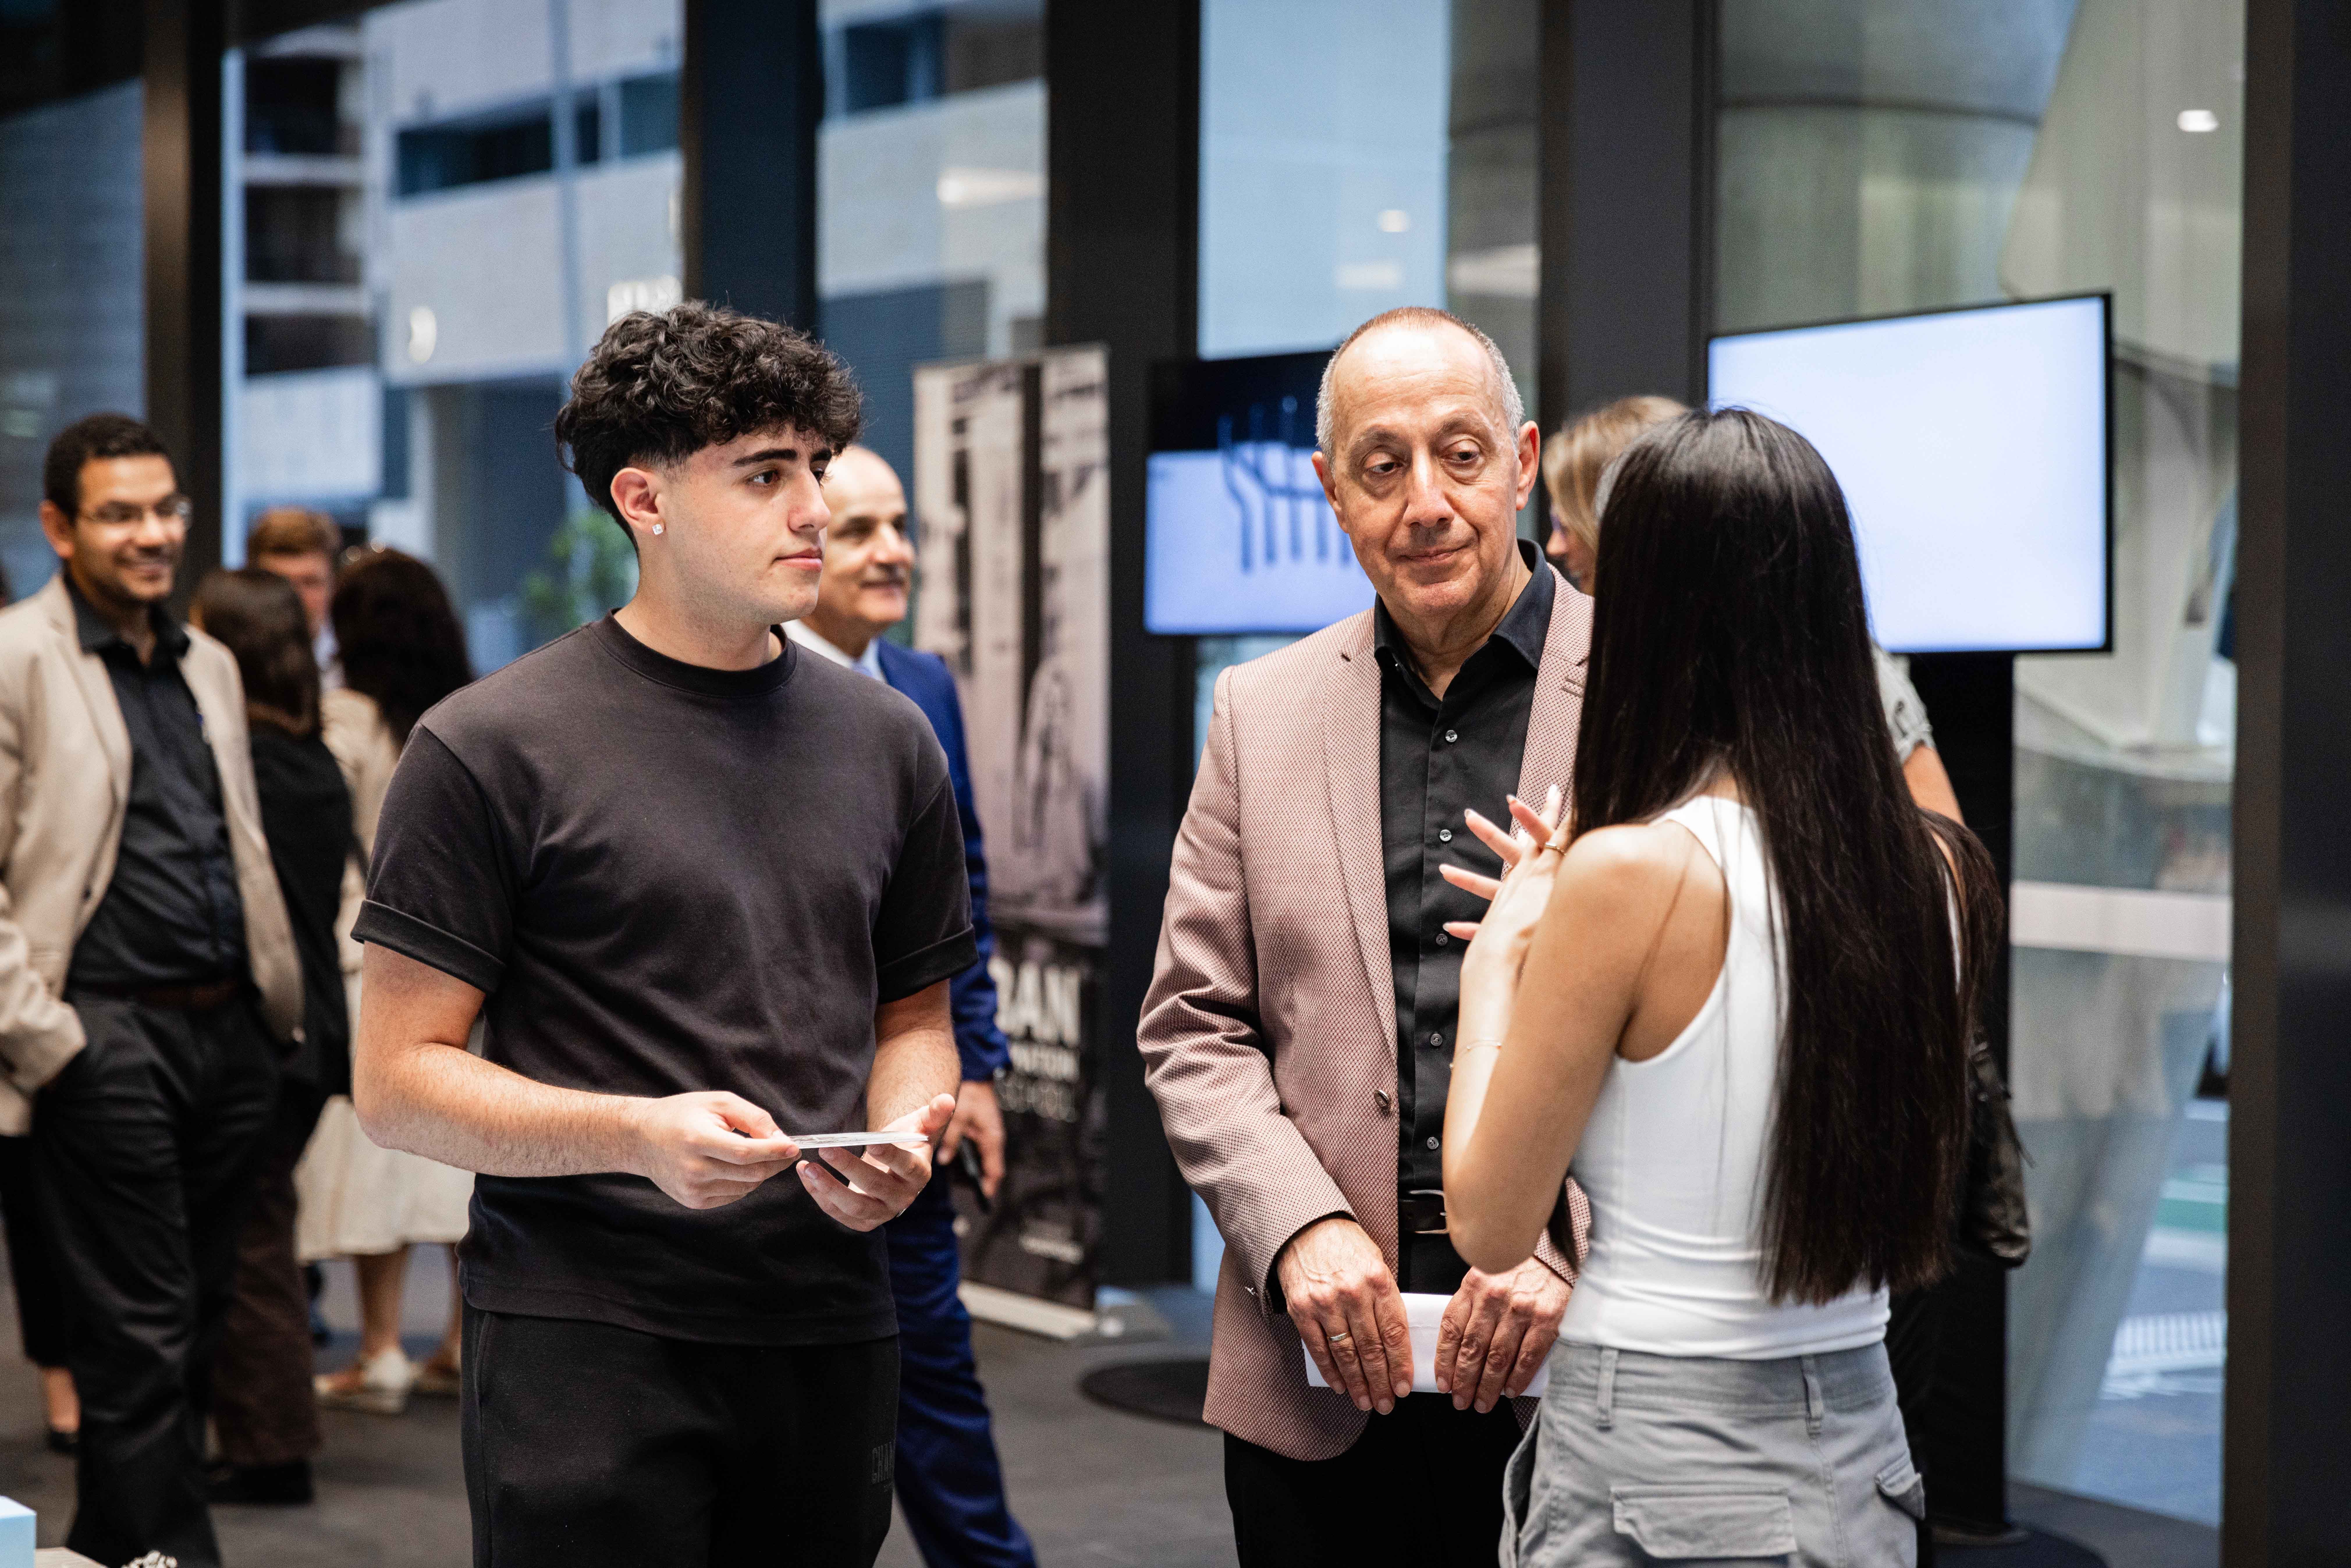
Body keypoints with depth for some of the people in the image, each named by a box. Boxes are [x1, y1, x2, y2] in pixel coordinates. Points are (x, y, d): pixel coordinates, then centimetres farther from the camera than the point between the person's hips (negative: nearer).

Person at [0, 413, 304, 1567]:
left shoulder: (209, 666, 17)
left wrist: (281, 1006, 16)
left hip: (230, 1035, 7)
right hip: (111, 1039, -7)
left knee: (193, 1322, 11)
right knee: (140, 1340, -4)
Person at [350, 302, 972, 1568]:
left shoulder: (885, 740, 11)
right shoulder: (492, 749, -5)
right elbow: (396, 1081, -6)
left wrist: (903, 1134, -2)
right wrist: (640, 1134, -21)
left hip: (830, 1333, 5)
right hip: (584, 1341, -4)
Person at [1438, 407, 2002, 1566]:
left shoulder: (1631, 876, -18)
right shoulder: (1935, 870, -1)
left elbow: (1490, 1225, -10)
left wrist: (1498, 960, 2)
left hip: (1651, 1469, -6)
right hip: (1859, 1454, 6)